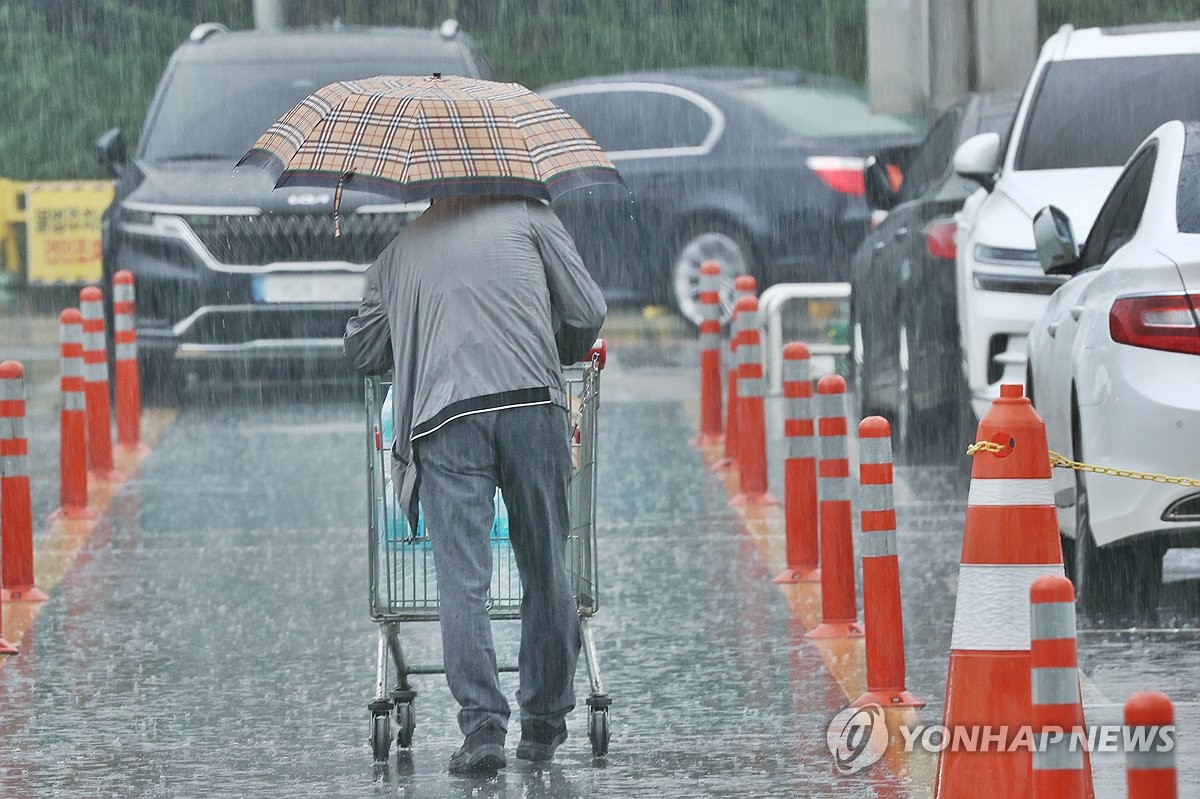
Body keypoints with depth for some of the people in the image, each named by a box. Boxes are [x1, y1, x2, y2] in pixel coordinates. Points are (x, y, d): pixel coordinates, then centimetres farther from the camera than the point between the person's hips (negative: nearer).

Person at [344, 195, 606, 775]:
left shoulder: (398, 252, 25)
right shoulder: (527, 215, 19)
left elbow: (361, 350, 29)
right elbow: (586, 312, 14)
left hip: (442, 417, 1)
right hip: (531, 403, -1)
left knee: (462, 580, -2)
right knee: (546, 570, 10)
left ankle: (482, 726, -14)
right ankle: (543, 725, 16)